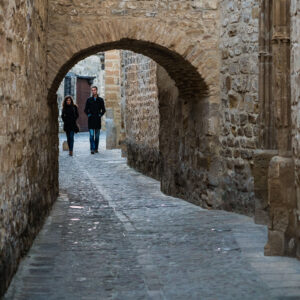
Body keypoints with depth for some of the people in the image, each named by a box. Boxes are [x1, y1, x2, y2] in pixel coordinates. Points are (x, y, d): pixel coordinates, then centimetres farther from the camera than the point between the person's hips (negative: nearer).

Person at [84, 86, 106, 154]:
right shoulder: (89, 99, 5)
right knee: (91, 135, -9)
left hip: (98, 120, 1)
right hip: (91, 120, -1)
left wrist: (100, 115, 0)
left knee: (97, 135, 6)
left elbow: (103, 110, 11)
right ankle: (92, 149, -13)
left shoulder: (100, 100, 6)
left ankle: (96, 148, 14)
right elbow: (86, 109, 10)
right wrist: (88, 114, -1)